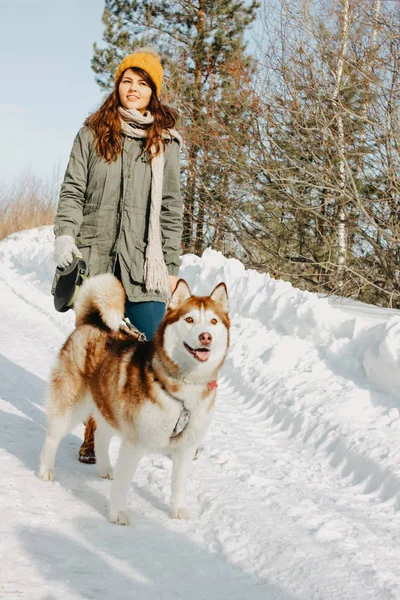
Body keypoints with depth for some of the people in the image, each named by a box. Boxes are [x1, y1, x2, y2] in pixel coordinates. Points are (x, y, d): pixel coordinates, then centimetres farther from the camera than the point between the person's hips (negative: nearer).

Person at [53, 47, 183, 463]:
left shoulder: (165, 142, 9)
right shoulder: (92, 134, 9)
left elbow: (170, 207, 8)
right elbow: (73, 191, 6)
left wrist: (171, 265, 4)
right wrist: (64, 234, -9)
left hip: (143, 262, 0)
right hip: (94, 258, 0)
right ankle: (93, 432, 16)